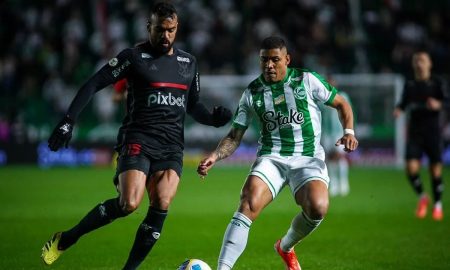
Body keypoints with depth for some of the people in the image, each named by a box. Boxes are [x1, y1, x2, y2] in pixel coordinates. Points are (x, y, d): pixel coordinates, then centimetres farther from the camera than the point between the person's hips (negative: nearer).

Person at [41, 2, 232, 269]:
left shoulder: (188, 62, 14)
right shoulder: (134, 56, -1)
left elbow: (193, 105, 24)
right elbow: (93, 84, -3)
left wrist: (213, 118, 2)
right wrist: (69, 121, -12)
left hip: (172, 146, 4)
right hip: (138, 140, -4)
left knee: (161, 205, -18)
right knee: (129, 204, -21)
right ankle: (65, 239, -1)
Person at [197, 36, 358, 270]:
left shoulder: (307, 80, 0)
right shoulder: (252, 93, 5)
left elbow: (341, 104, 10)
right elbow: (235, 136, 10)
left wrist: (349, 132, -7)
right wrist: (215, 156, -9)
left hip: (308, 158, -1)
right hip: (271, 158, 1)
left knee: (318, 207, -28)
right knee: (249, 204, -27)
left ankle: (286, 247, 5)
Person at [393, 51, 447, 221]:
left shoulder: (437, 83, -1)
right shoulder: (410, 85, 9)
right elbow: (404, 103, 18)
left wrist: (438, 104, -30)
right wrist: (399, 110, -3)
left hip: (433, 131, -2)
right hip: (414, 132, 2)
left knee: (435, 170, 0)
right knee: (411, 168, -12)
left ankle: (438, 205, 19)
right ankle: (422, 197, 13)